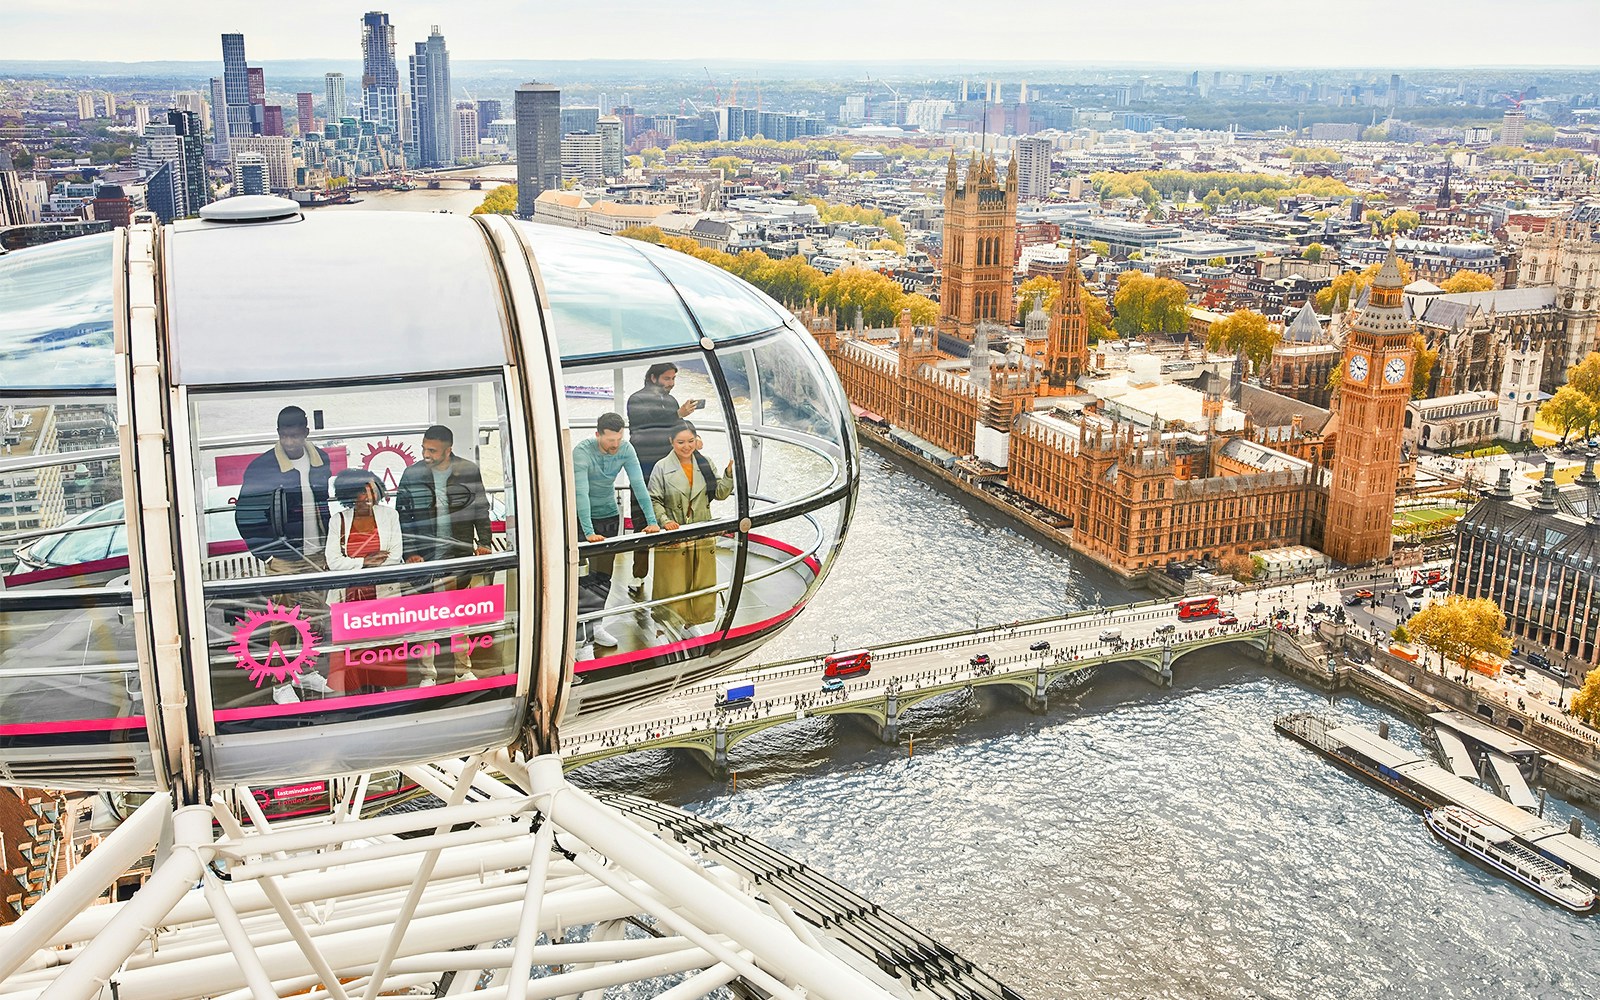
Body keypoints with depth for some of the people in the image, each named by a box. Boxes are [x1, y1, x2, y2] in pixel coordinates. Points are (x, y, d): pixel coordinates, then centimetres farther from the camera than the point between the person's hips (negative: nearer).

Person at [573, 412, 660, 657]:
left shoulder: (626, 450, -11)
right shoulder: (582, 451, -24)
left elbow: (638, 485, -13)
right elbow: (581, 493, -30)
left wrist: (651, 521, -20)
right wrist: (589, 532, -36)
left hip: (609, 515, 5)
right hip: (582, 517, -5)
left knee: (603, 576, 11)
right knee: (583, 579, -9)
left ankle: (595, 626, 26)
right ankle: (583, 640, -10)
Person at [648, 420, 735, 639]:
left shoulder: (705, 464, 5)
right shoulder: (662, 468, -5)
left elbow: (719, 493, 2)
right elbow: (654, 500, -5)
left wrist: (729, 474, -14)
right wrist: (664, 520, -21)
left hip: (702, 535, 4)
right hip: (673, 536, -4)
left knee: (702, 583, 13)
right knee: (673, 582, 1)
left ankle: (692, 622, 32)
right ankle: (674, 620, 18)